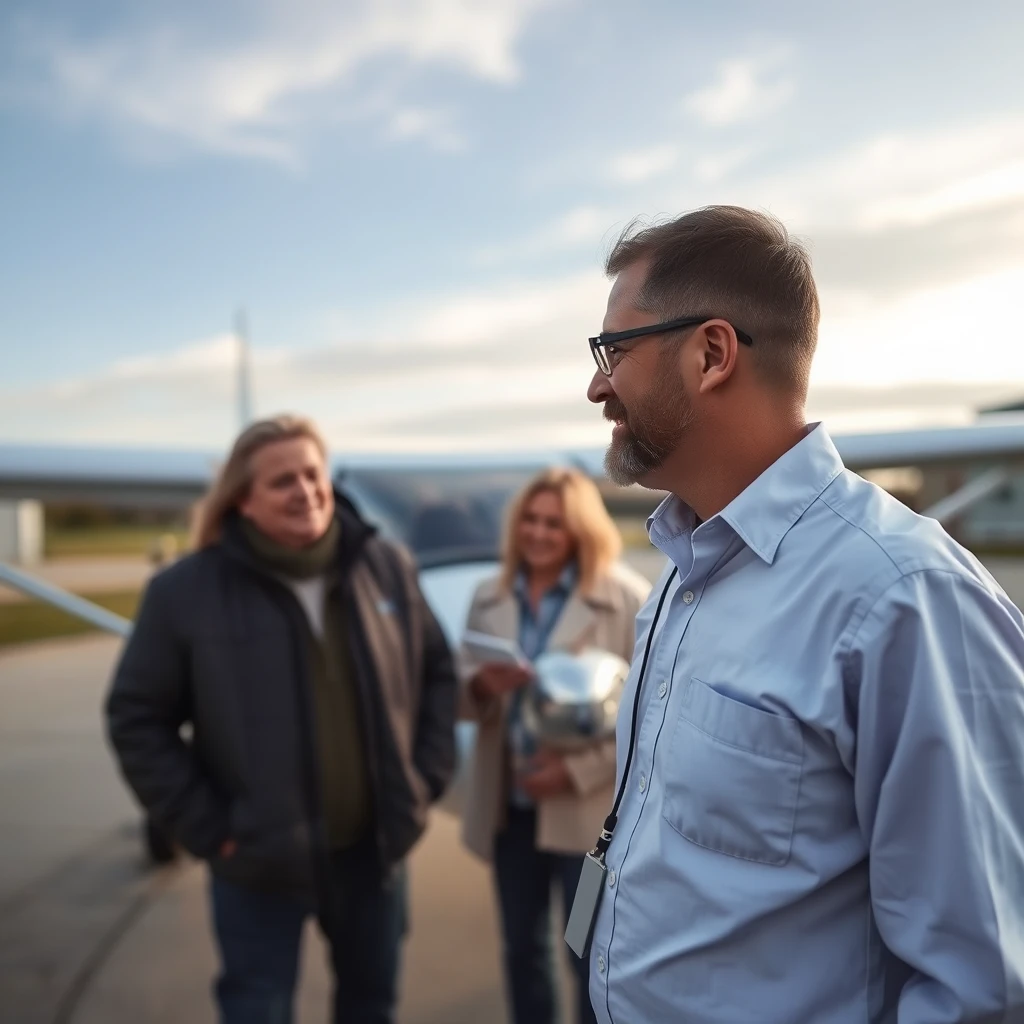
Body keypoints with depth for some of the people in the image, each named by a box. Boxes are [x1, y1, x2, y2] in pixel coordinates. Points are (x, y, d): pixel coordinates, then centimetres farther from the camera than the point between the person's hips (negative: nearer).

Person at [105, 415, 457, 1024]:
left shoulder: (387, 567, -3)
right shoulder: (187, 591, -13)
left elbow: (438, 672, 7)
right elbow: (137, 719, -8)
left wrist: (425, 780, 0)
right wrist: (207, 828, -11)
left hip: (373, 846, 3)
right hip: (260, 858, -3)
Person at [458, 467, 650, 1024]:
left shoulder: (627, 599, -10)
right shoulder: (489, 598, 5)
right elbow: (459, 695, 8)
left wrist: (578, 768, -19)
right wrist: (482, 684, -16)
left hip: (589, 810, -4)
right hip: (509, 804, 5)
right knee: (522, 949, 19)